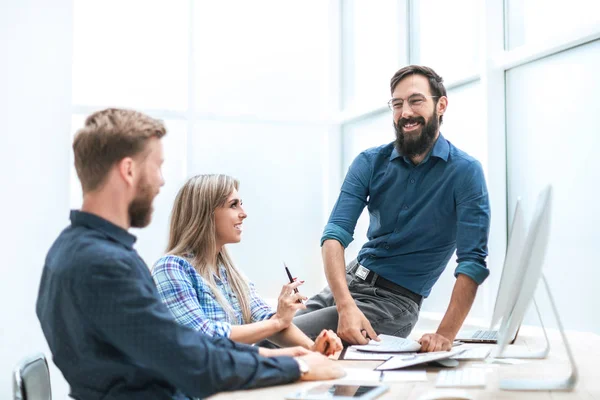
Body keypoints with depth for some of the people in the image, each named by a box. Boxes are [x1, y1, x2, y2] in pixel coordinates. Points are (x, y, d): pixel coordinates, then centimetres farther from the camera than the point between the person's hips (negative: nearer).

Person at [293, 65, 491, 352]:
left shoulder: (465, 172, -12)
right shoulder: (369, 163, -1)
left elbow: (473, 261, -18)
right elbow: (336, 234, -12)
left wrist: (445, 335, -30)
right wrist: (346, 306, -28)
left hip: (395, 299, -5)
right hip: (348, 280, 5)